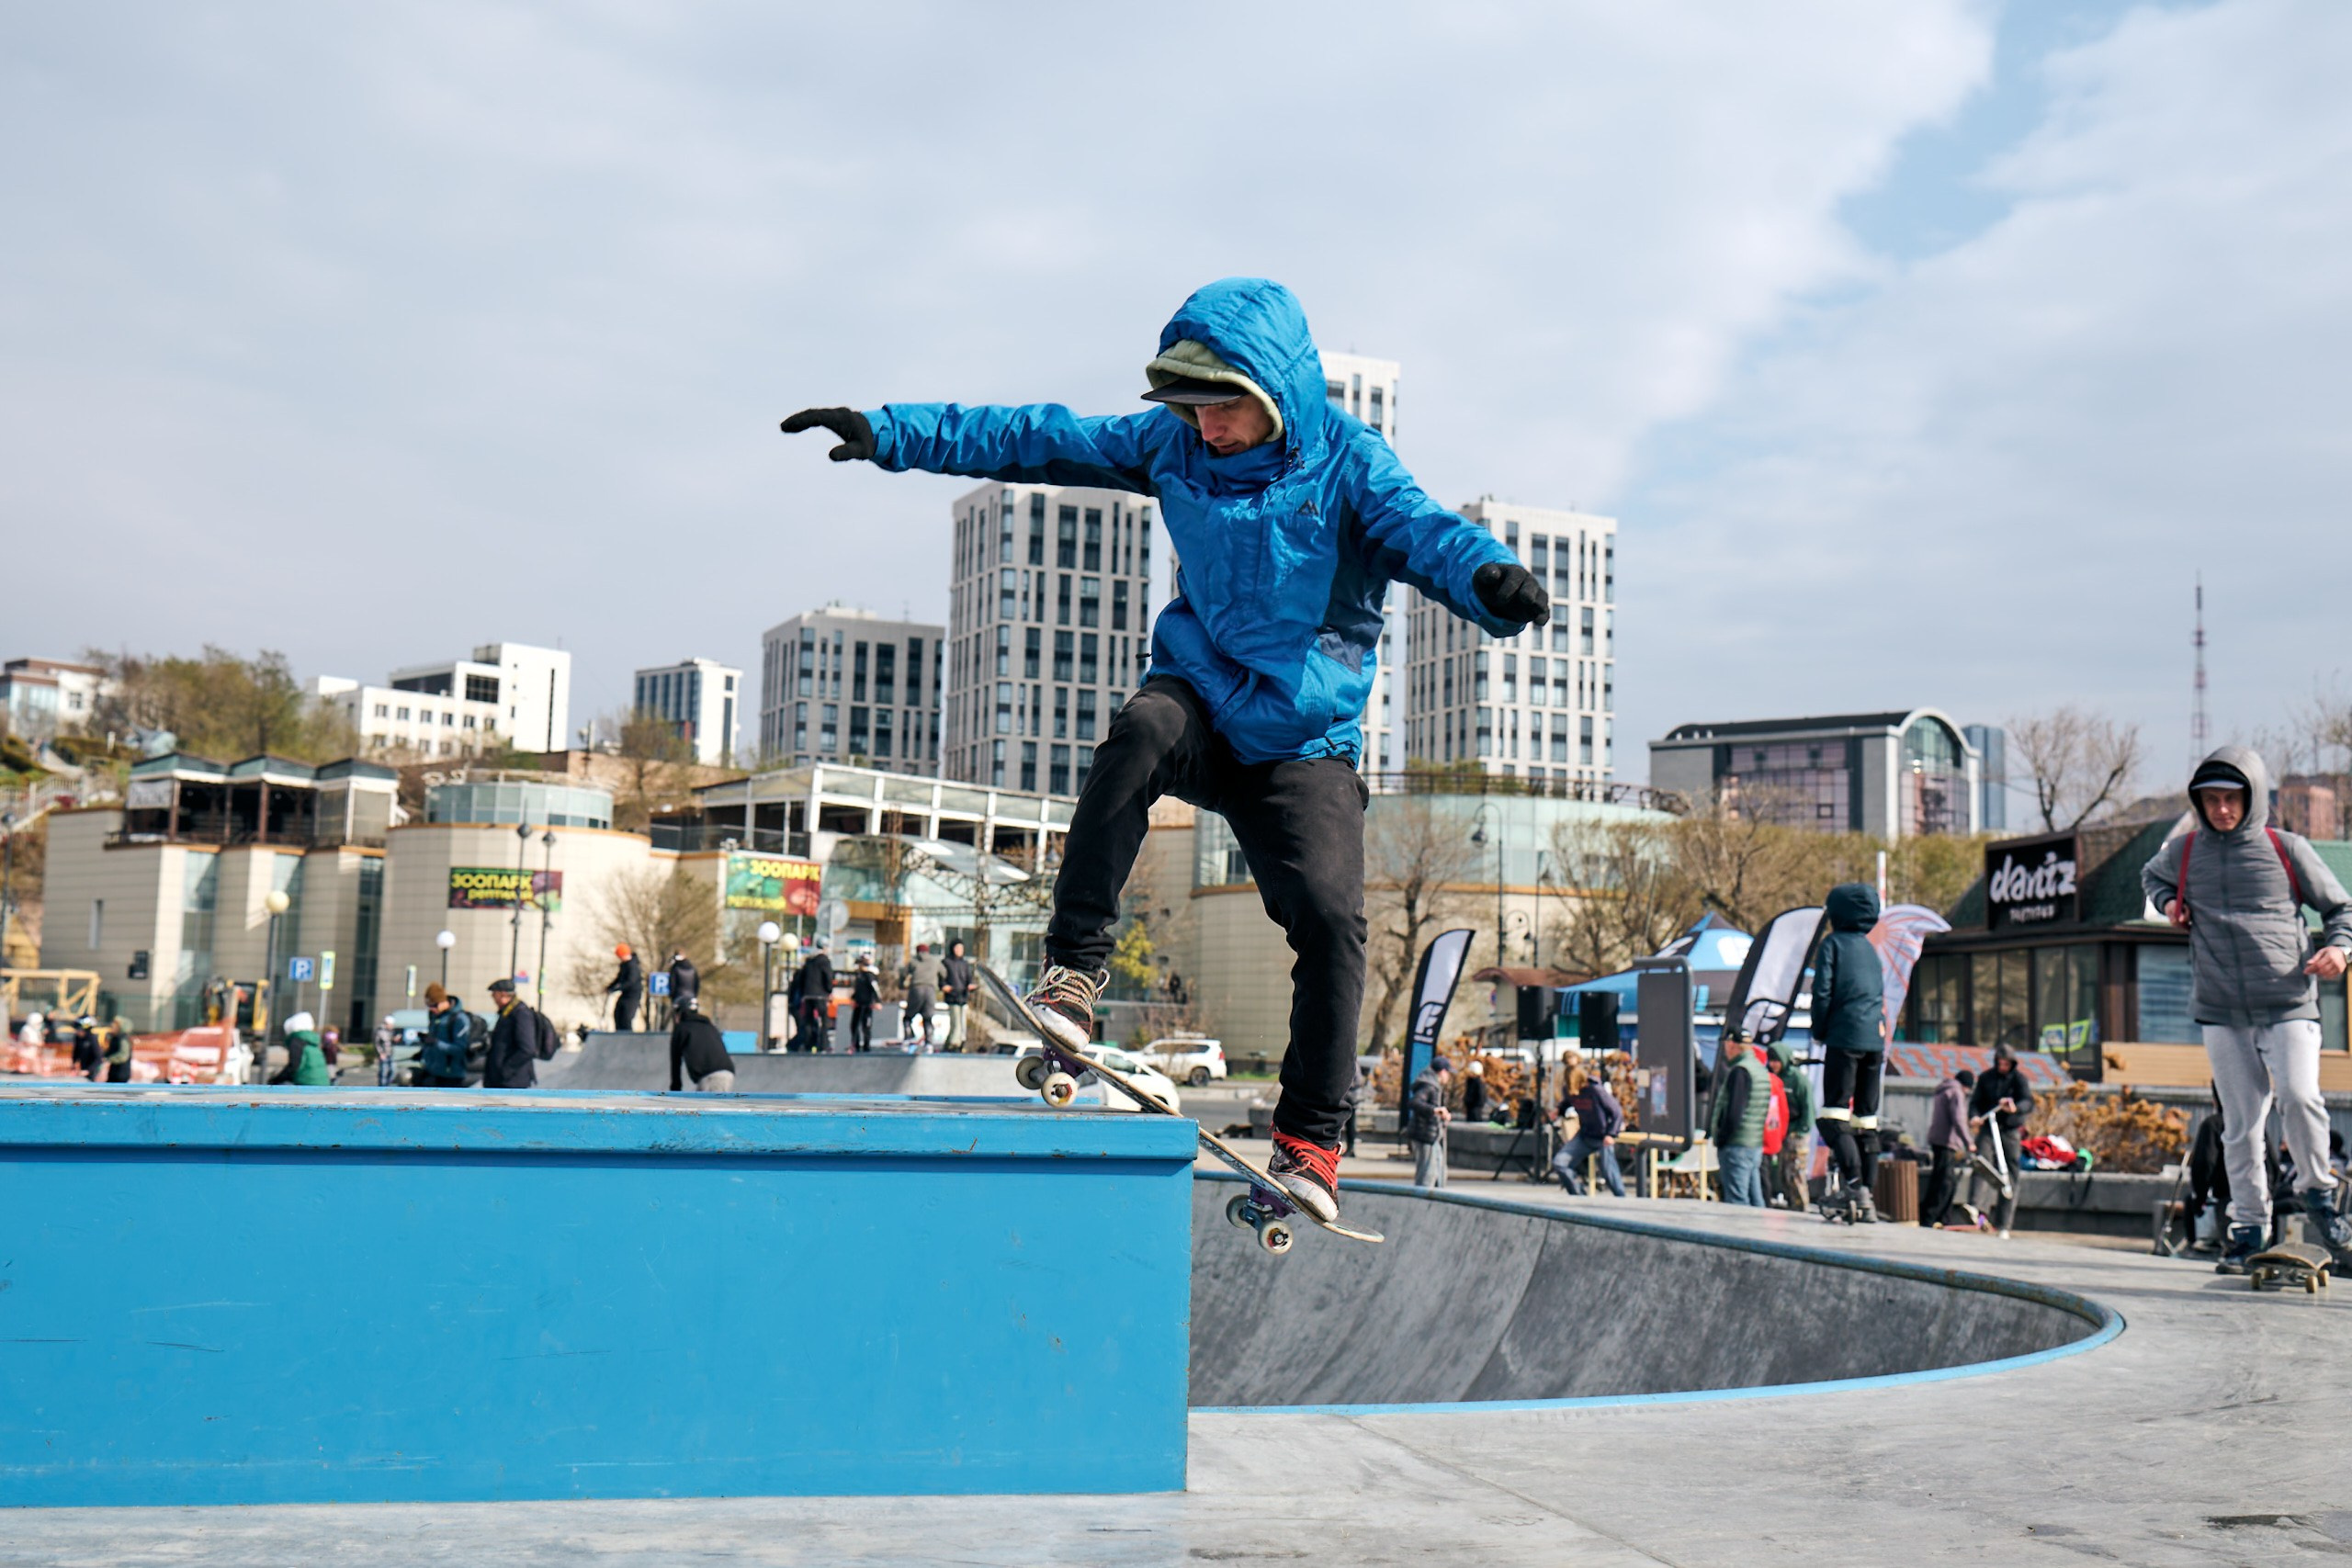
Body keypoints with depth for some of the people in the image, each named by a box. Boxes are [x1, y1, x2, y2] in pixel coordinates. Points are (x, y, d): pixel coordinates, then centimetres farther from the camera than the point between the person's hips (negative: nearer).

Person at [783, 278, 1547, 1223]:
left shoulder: (1346, 461, -9)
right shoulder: (1173, 445, 1)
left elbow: (1419, 530, -26)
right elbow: (1036, 440, 5)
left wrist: (1489, 578, -50)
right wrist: (888, 433, 2)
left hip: (1303, 739, -2)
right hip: (1198, 699, 2)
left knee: (1329, 918, -19)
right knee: (1141, 730, -34)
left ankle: (1308, 1141, -4)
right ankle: (1074, 967, -27)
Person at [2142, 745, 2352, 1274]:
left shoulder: (2287, 849, 2)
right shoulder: (2182, 851, 8)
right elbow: (2152, 875, 32)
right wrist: (2168, 902, 11)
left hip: (2289, 1006, -2)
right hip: (2221, 1012, 2)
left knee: (2299, 1096, -21)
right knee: (2241, 1123, 4)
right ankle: (2248, 1226, 16)